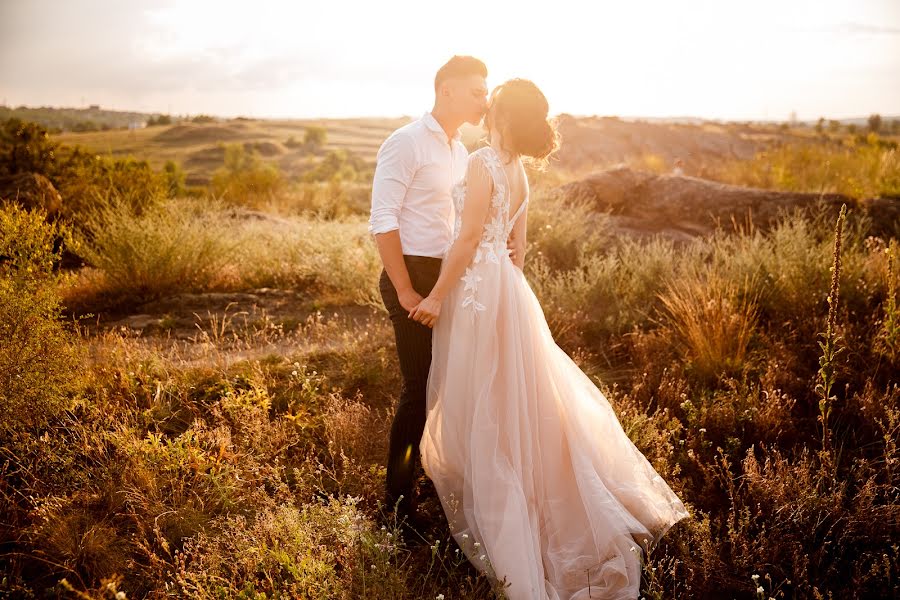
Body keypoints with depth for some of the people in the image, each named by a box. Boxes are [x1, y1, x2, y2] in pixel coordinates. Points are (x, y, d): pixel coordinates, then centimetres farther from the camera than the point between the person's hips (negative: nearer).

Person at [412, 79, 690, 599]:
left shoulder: (484, 161, -16)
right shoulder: (519, 171, 10)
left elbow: (469, 238, -19)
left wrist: (437, 296, -14)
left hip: (477, 287, -9)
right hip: (504, 286, 9)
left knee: (481, 405, 2)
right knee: (512, 398, 17)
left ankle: (492, 520, 15)